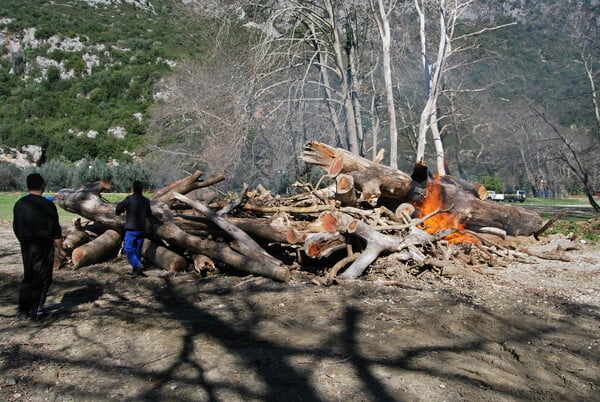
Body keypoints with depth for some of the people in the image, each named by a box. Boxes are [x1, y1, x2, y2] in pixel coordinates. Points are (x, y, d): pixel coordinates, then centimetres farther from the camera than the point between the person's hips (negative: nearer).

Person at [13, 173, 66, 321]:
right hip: (43, 247, -6)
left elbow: (16, 227, 12)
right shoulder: (47, 205, -15)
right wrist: (60, 249, -5)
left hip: (26, 247, 6)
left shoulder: (19, 204, 4)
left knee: (28, 277, 18)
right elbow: (55, 231, -14)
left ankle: (23, 310, 23)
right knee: (42, 279, 5)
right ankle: (36, 312, 9)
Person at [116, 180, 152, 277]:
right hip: (142, 229, 5)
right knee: (137, 250, 13)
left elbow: (118, 209, -5)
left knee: (128, 249, -1)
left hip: (131, 229, -5)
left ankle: (137, 265, -19)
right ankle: (136, 271, 16)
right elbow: (149, 214, 15)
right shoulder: (146, 201, 4)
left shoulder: (129, 198, -11)